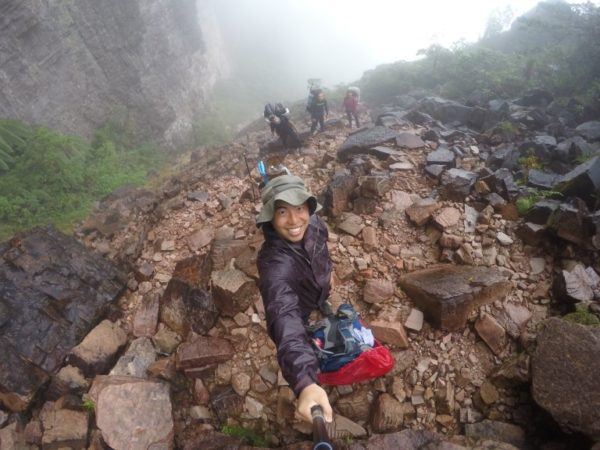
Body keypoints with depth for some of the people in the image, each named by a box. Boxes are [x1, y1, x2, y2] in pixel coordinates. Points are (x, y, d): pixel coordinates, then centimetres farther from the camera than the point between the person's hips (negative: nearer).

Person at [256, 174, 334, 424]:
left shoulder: (314, 223, -28)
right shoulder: (275, 265, -49)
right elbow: (285, 319, -62)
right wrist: (304, 383, -75)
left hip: (317, 297, 5)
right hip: (298, 310, -5)